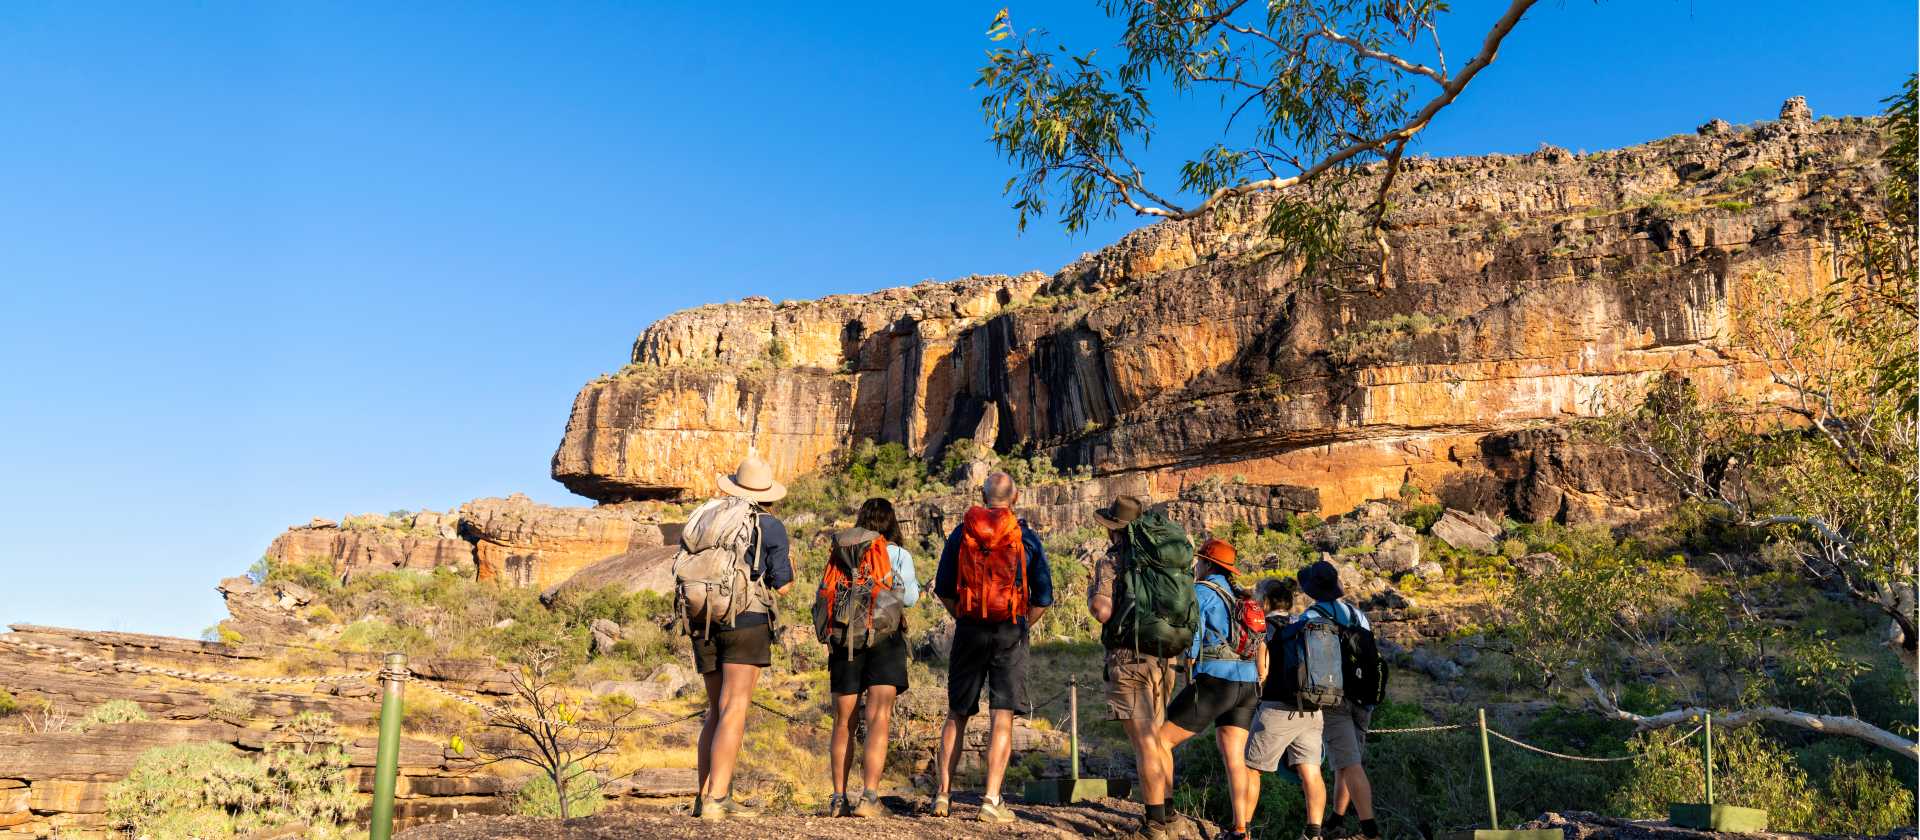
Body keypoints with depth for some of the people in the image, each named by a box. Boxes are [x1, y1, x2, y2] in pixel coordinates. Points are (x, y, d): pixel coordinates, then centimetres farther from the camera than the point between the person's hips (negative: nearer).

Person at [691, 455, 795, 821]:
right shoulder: (771, 526, 1)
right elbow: (780, 585, 1)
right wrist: (790, 570, 22)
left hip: (704, 622, 5)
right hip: (747, 619, -5)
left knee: (717, 711, 14)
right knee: (734, 712, -11)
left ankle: (707, 797, 9)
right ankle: (717, 799, -21)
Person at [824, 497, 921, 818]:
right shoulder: (898, 554, 1)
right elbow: (909, 597, -10)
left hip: (844, 640, 3)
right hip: (884, 639, -2)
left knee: (844, 722, 12)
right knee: (879, 719, -5)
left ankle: (838, 798, 15)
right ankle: (869, 797, -16)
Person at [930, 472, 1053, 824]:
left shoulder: (960, 533, 4)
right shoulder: (1027, 537, 0)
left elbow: (943, 590, 7)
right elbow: (1043, 597, 2)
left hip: (969, 632, 2)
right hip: (1010, 633, -2)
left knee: (957, 715, 12)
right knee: (1003, 717, 0)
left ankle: (943, 794, 13)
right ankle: (992, 801, -4)